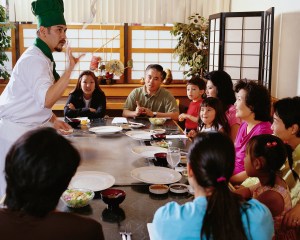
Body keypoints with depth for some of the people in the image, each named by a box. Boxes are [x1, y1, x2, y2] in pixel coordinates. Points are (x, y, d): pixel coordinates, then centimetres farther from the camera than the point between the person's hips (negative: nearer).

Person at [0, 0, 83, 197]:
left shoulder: (43, 58, 11)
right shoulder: (34, 59, -20)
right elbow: (47, 99, -33)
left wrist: (54, 120, 12)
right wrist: (70, 69, -35)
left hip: (26, 131, 9)